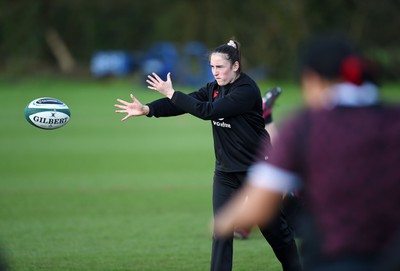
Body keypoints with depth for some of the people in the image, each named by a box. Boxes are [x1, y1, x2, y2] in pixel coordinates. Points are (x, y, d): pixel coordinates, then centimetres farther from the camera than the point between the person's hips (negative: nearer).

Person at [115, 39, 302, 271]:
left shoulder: (247, 90, -21)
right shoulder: (215, 88, 3)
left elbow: (208, 111, -28)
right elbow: (186, 103, -6)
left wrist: (171, 93, -26)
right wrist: (147, 109, -20)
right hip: (226, 170, 6)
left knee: (273, 225, 7)